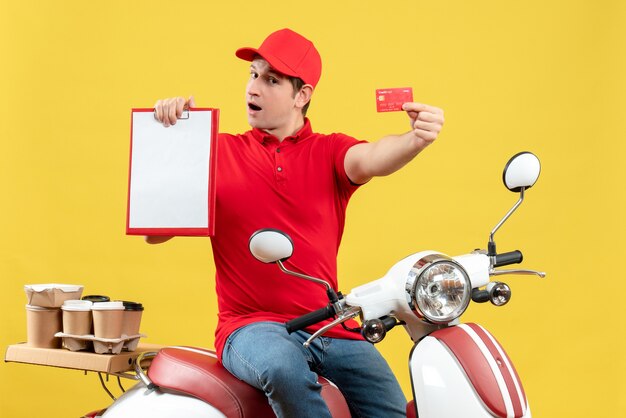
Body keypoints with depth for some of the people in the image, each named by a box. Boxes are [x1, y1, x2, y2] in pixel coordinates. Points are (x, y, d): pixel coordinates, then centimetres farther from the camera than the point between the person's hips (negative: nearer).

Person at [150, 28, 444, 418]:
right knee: (284, 367, -36)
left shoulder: (329, 151, 9)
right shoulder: (219, 151, 8)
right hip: (253, 327, -2)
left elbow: (370, 159, -16)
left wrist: (416, 139, -39)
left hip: (330, 327, 2)